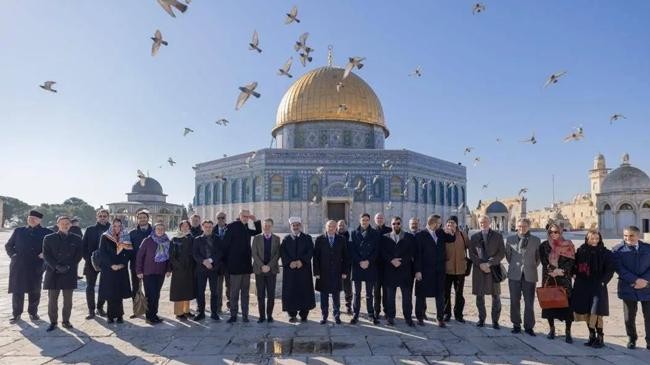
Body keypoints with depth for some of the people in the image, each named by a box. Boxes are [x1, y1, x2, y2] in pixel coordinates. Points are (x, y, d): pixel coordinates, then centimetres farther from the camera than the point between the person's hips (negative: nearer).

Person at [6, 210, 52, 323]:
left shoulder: (46, 232, 3)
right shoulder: (19, 231, 10)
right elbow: (8, 245, 17)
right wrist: (13, 255, 3)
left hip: (36, 267, -1)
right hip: (18, 266, 1)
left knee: (34, 291, 5)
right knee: (17, 290, 3)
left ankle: (33, 312, 18)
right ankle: (16, 314, 15)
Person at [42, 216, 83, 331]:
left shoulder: (76, 239, 6)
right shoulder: (49, 238, 4)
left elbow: (78, 256, 4)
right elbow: (46, 255, -1)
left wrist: (68, 266, -9)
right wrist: (56, 266, -13)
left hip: (69, 273, 1)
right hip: (53, 273, 0)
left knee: (68, 300, 5)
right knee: (52, 299, 3)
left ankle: (66, 321, 17)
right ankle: (53, 321, 15)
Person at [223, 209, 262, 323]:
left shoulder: (247, 227, 10)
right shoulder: (231, 226, -8)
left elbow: (258, 231, 23)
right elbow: (225, 244, -8)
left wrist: (256, 221, 5)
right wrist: (228, 261, -6)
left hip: (246, 264, 6)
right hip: (235, 264, -6)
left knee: (245, 291, 10)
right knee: (234, 292, 1)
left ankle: (245, 315, 16)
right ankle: (233, 315, 9)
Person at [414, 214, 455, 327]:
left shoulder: (441, 233, 8)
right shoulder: (420, 235, -7)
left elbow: (452, 239, 16)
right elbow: (417, 254, -9)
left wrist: (449, 232, -6)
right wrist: (418, 270, -13)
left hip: (439, 270, 5)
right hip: (425, 270, -4)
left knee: (440, 295, 7)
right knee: (421, 294, 6)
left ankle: (440, 318, 15)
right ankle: (420, 317, 17)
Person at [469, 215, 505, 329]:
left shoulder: (498, 236, 4)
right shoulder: (474, 237, 8)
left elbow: (502, 253, -3)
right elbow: (472, 254, 5)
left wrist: (489, 264, -12)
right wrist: (480, 264, -11)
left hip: (493, 269, -1)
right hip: (479, 269, 1)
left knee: (496, 296, 2)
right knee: (479, 296, 5)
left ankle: (495, 321, 12)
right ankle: (481, 319, 18)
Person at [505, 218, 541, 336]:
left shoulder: (536, 240, 4)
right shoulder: (510, 239, 4)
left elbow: (538, 256, 11)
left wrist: (533, 267, 6)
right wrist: (514, 266, 10)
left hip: (529, 275, 0)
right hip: (514, 274, 1)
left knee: (529, 302, 1)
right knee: (514, 301, 5)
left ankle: (529, 326, 11)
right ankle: (516, 325, 16)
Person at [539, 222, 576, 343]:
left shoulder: (567, 245, 5)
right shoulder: (544, 246, 7)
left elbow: (571, 261, -3)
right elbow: (544, 262, 0)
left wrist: (561, 271, -14)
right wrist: (553, 271, -13)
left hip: (564, 278, -1)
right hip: (548, 278, 2)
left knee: (566, 303, -6)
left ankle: (568, 332, 1)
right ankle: (552, 328, 18)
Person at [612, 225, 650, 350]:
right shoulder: (618, 250, -1)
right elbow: (619, 268, -8)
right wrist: (635, 280, -17)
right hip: (628, 288, -1)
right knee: (629, 317, 7)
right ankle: (631, 339, 26)